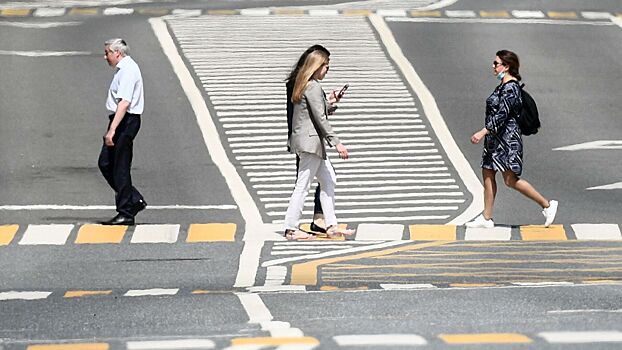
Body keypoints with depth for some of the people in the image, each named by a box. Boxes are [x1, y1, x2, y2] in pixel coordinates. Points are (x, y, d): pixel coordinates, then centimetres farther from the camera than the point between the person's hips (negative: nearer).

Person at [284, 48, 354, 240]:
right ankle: (291, 228, -2)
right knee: (303, 185, -5)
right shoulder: (313, 87, -15)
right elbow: (320, 118, -19)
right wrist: (336, 143, -18)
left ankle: (331, 226, 12)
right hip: (310, 141, -11)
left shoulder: (304, 85, 15)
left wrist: (329, 103, 22)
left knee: (328, 180, 12)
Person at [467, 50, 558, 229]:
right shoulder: (503, 86, 14)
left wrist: (483, 132, -28)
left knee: (511, 180, -8)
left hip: (506, 137, -11)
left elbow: (502, 114, -24)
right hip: (495, 139, 11)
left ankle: (547, 205, 1)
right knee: (487, 175, 8)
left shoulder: (511, 88, -17)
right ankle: (486, 218, 12)